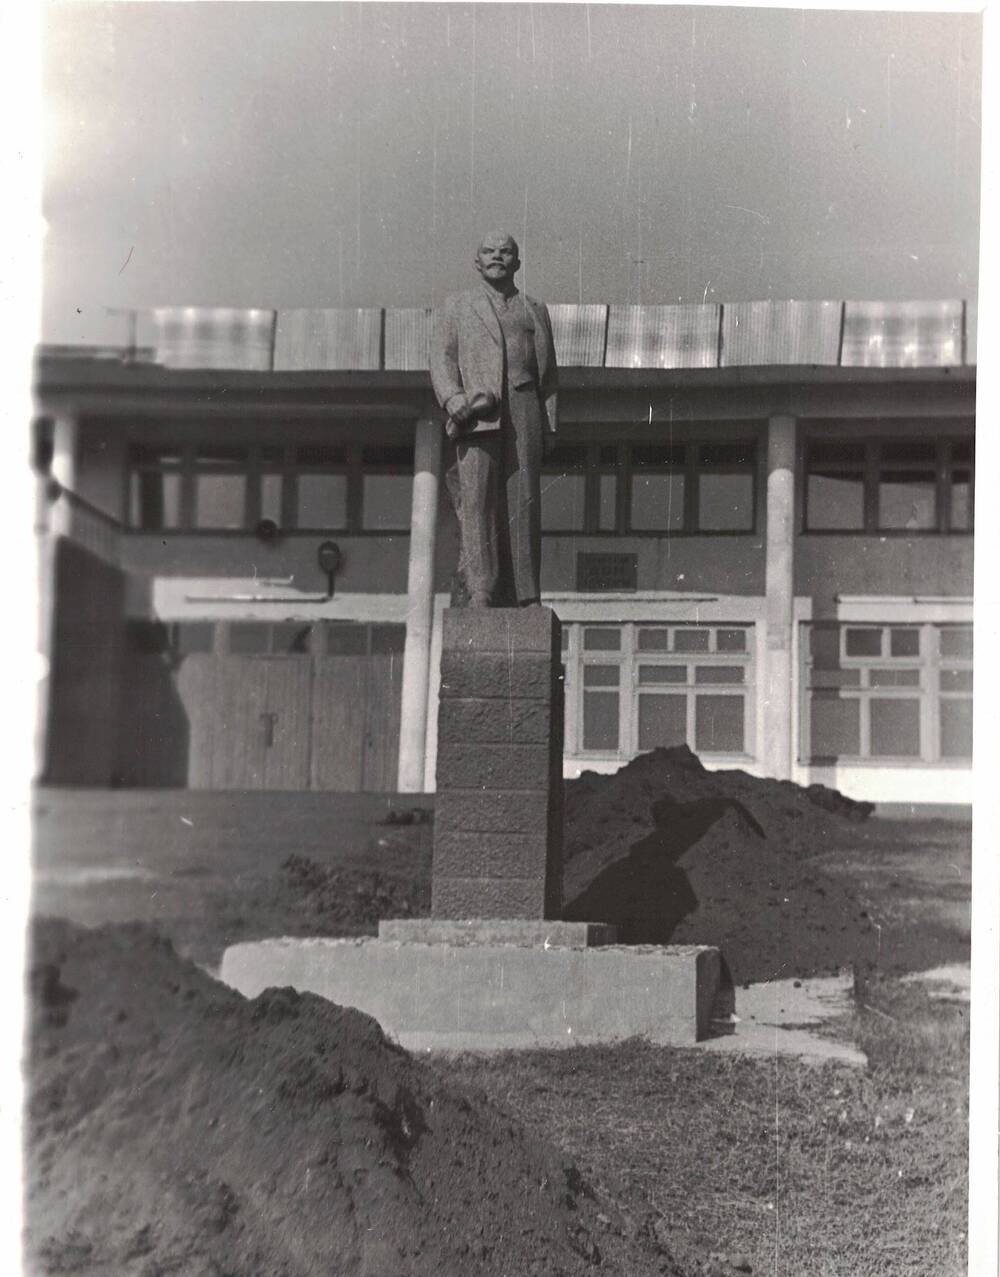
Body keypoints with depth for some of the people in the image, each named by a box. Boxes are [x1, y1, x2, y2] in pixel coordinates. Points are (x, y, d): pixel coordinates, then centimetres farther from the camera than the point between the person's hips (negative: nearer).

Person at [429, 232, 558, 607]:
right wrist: (455, 402, -13)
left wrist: (550, 425, 8)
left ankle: (521, 595, -4)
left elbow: (548, 372, 20)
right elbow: (442, 359, 6)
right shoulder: (456, 307, 18)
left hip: (524, 407, 2)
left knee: (523, 499, -4)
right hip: (477, 410, -2)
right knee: (477, 495, -13)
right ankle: (480, 589, -17)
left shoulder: (535, 311, 24)